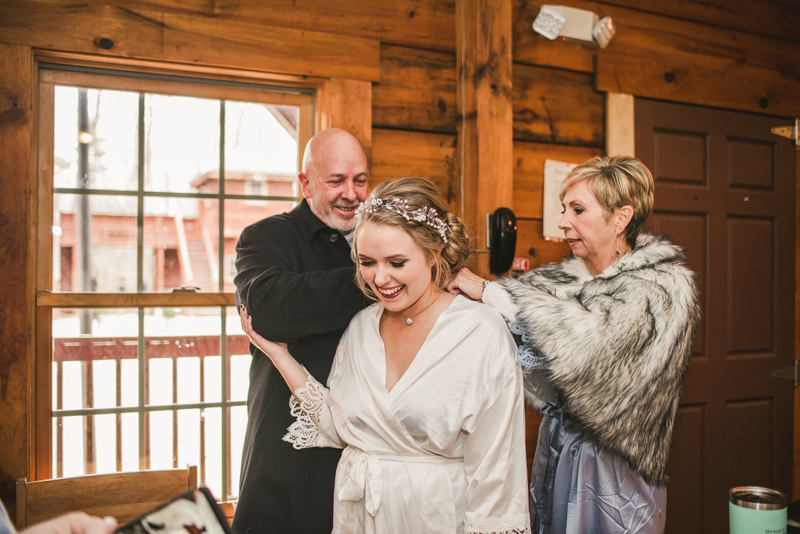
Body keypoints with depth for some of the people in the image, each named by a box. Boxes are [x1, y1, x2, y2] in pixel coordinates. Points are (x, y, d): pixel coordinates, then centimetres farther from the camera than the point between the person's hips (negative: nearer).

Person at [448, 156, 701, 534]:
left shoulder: (663, 287, -14)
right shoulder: (564, 280, 3)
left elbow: (594, 340, -31)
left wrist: (490, 292, -27)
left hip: (613, 472, -5)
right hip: (553, 456, 5)